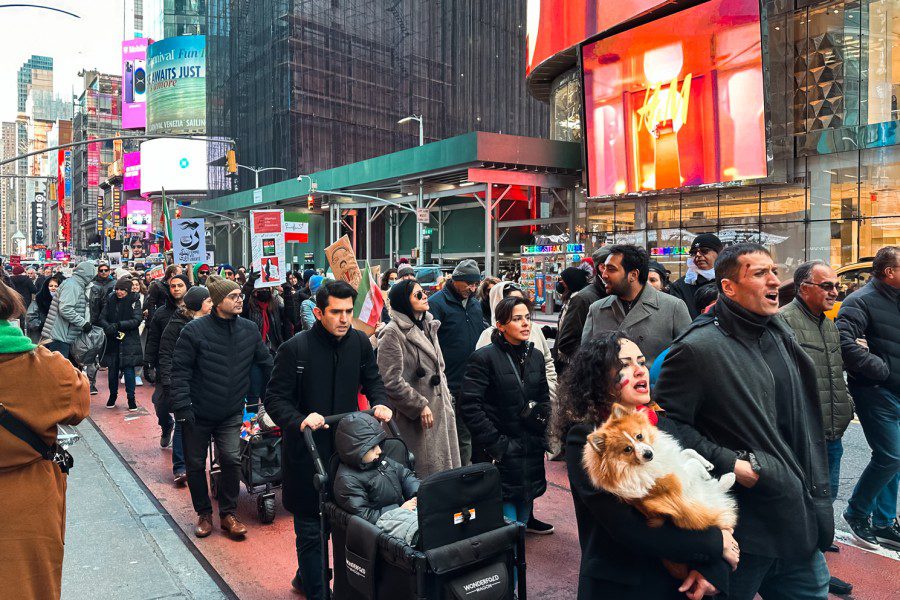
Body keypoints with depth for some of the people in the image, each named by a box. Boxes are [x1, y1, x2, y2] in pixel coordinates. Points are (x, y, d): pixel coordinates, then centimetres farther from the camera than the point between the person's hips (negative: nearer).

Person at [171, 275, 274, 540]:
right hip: (198, 413, -1)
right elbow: (180, 371, -11)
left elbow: (266, 364, 8)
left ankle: (228, 514, 10)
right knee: (196, 465, 10)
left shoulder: (249, 330, -1)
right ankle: (204, 514, 30)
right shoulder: (195, 330, -13)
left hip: (231, 414, 2)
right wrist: (182, 408, -16)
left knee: (231, 459, -10)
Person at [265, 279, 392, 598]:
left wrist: (380, 402, -8)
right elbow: (274, 399, -13)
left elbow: (372, 379, 12)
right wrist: (300, 421, -30)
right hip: (305, 450, -5)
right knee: (310, 529, 7)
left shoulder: (359, 342, -1)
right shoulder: (295, 349, -16)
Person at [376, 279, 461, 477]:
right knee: (425, 471, -2)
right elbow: (392, 381, -18)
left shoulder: (428, 326, 13)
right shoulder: (392, 333, -13)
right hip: (416, 417, -8)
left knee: (446, 466, 13)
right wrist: (420, 405, -15)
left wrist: (447, 398, 14)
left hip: (441, 410, 8)